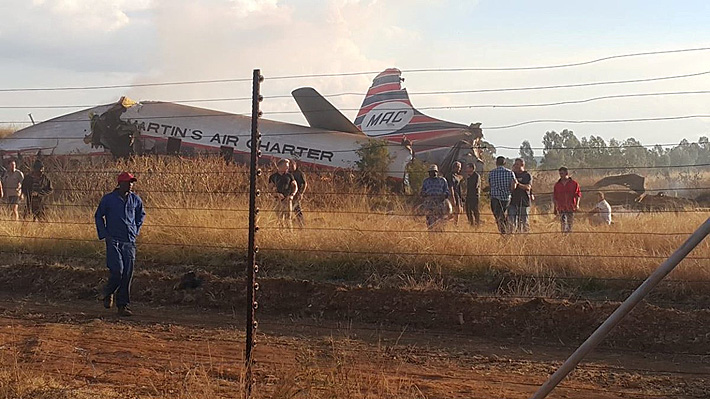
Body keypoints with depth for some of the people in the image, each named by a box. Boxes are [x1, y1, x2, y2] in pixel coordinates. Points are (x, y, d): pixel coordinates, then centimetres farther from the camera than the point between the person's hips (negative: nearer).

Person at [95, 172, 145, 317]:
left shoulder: (135, 200, 7)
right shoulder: (108, 199, -2)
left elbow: (141, 215, 26)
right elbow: (98, 216, 10)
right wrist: (104, 234, 3)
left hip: (130, 241, 3)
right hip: (114, 241, -3)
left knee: (128, 274, -1)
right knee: (117, 271, -14)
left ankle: (123, 305, 6)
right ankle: (108, 293, 16)